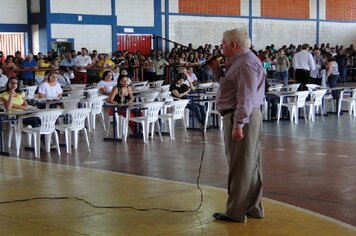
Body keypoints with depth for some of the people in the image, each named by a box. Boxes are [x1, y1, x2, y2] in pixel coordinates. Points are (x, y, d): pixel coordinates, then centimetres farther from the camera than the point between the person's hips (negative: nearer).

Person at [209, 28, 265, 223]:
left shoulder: (246, 63, -17)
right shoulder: (238, 61, 16)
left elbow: (246, 96, -24)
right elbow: (228, 85, 22)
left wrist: (238, 124, -27)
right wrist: (217, 70, 12)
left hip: (242, 118, -11)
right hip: (246, 117, 11)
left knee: (240, 167, -4)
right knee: (250, 166, 15)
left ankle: (236, 212, 3)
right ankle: (253, 208, 23)